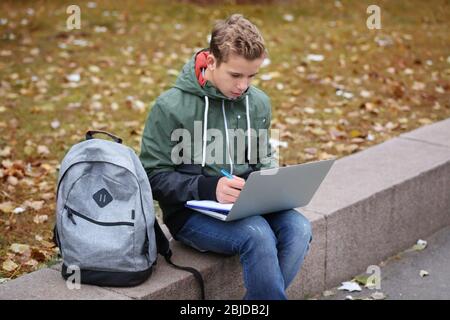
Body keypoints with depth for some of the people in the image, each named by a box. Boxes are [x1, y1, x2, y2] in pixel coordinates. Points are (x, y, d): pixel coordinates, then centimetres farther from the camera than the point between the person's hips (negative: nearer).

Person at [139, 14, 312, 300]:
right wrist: (209, 188, -23)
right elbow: (155, 177, -9)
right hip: (192, 210, -5)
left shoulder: (258, 102, 8)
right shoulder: (171, 107, -8)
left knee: (299, 228, -23)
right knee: (258, 235, -32)